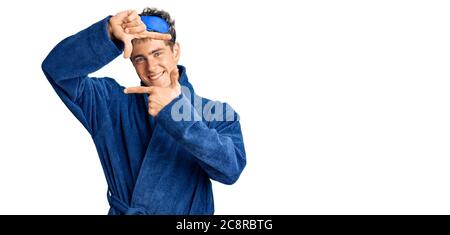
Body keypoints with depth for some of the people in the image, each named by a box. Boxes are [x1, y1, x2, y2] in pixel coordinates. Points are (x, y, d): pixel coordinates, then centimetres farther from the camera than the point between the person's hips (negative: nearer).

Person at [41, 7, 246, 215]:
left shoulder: (218, 114, -1)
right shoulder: (114, 101, 5)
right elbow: (57, 68, -3)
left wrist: (172, 110, -21)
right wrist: (108, 33, -16)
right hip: (122, 210, 2)